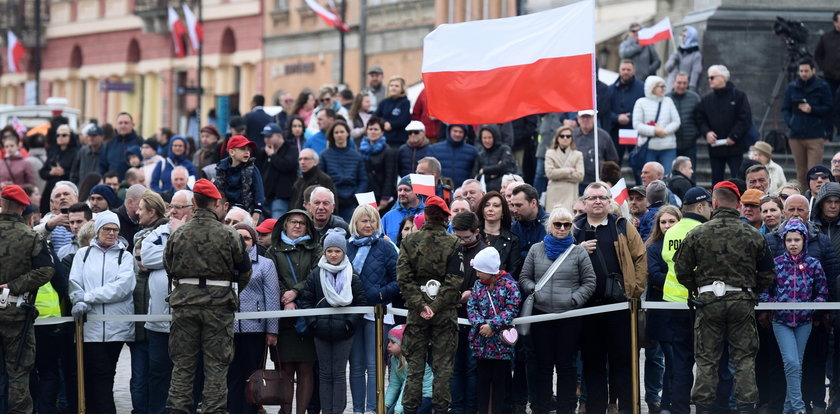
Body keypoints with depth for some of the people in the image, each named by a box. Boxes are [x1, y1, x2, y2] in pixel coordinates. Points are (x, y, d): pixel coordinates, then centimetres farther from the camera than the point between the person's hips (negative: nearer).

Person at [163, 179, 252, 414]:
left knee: (182, 366, 7)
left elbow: (168, 268, 9)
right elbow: (245, 271, 4)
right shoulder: (229, 236, -5)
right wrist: (230, 293, 22)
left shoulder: (178, 235, 0)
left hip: (184, 305, 2)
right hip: (219, 305, -2)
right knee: (216, 367, 3)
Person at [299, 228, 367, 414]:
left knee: (339, 373, 1)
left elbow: (361, 302, 3)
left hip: (343, 331, -1)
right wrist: (313, 321, -4)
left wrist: (350, 322, -7)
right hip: (321, 331, 1)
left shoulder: (352, 276, 1)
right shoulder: (315, 275, 4)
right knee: (325, 373, 6)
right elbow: (306, 300, 7)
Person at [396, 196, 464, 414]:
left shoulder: (409, 241, 0)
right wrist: (436, 306, -10)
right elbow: (454, 281, -11)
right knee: (442, 365, 5)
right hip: (445, 313, -1)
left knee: (415, 363, 6)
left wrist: (420, 305, -9)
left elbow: (403, 278, -7)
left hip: (417, 313, 1)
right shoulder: (453, 243, -4)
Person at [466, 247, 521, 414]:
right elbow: (471, 306, 4)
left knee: (500, 380, 3)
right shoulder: (479, 284, 8)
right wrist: (480, 324, -13)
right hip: (481, 342, 5)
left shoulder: (509, 285, -8)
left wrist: (492, 326, -18)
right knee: (482, 379, 9)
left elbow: (512, 310, -13)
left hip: (501, 343, -5)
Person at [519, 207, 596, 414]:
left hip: (570, 316, -1)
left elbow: (589, 282, 5)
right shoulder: (536, 250, 8)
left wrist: (575, 299, -7)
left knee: (566, 365, 4)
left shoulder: (578, 252, 3)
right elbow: (524, 277, 12)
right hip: (541, 314, 1)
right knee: (543, 364, 6)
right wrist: (533, 290, -7)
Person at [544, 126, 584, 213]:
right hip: (554, 194, 0)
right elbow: (549, 173, -4)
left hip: (571, 195, 0)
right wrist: (568, 171, -3)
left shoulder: (578, 155, 10)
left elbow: (580, 176, -2)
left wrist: (559, 174, -3)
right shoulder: (550, 153, 11)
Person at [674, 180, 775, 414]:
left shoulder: (698, 234, -3)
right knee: (745, 359, 6)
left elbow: (681, 269, 1)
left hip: (708, 300, -1)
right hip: (742, 302, 1)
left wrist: (696, 289, 17)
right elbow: (767, 274, 8)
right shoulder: (753, 236, 2)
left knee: (706, 359, 6)